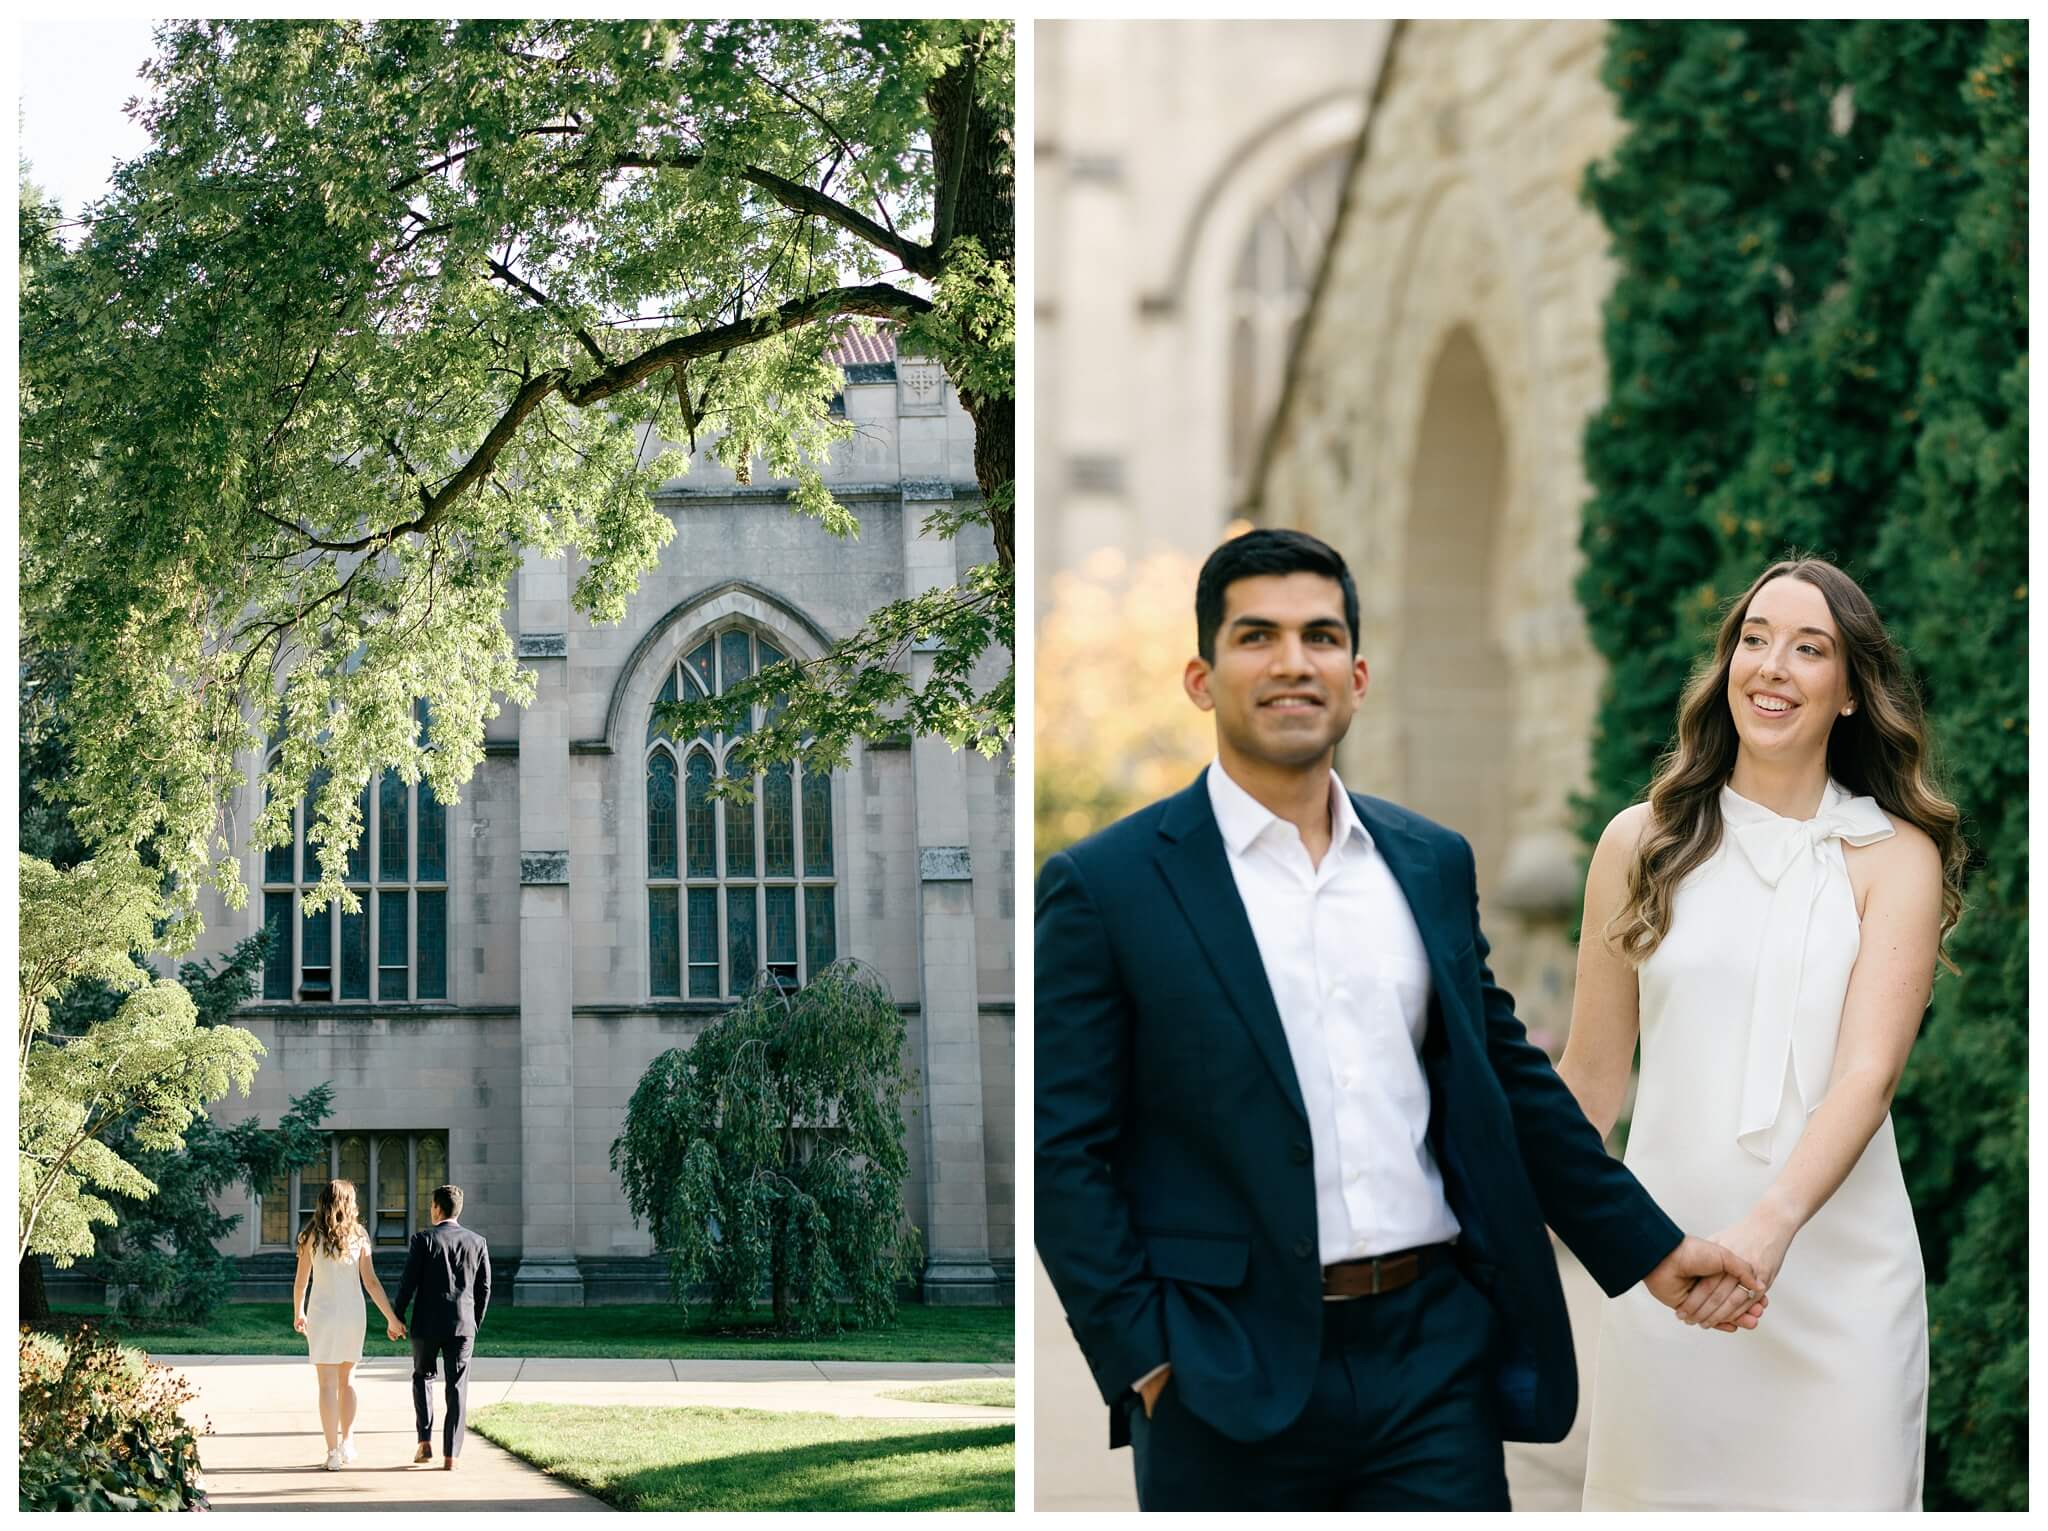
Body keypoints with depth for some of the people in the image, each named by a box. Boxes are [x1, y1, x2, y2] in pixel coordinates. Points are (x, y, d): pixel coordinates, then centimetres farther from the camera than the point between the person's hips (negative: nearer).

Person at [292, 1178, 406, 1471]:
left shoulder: (312, 1236, -4)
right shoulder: (358, 1236, -2)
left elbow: (301, 1281, 2)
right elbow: (371, 1282, -4)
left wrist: (298, 1313, 18)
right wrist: (392, 1318, 1)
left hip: (322, 1312, -2)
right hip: (353, 1312, 2)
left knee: (328, 1384, 0)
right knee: (347, 1380, 19)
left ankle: (333, 1452, -2)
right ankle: (347, 1442, 13)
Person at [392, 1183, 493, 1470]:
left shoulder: (423, 1239, -6)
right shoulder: (478, 1242, 3)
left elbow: (408, 1282, -7)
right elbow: (484, 1288, 6)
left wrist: (396, 1318, 3)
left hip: (427, 1324, -1)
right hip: (462, 1324, 1)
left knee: (423, 1377, 18)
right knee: (457, 1388, 4)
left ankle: (425, 1443, 8)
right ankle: (451, 1454, 0)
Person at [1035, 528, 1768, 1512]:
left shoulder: (1434, 863, 11)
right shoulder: (1102, 887, -3)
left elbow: (1511, 1083, 19)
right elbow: (1064, 1150, -5)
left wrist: (1650, 1251, 17)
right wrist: (1146, 1359, -11)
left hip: (1437, 1356, 4)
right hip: (1232, 1389, -3)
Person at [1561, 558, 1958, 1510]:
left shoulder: (1896, 857, 0)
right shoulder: (1642, 844, 6)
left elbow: (1869, 1072, -11)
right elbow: (1592, 1077, 12)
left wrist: (1771, 1226, -27)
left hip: (1836, 1256, -1)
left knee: (1840, 1492, -2)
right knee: (1658, 1493, 2)